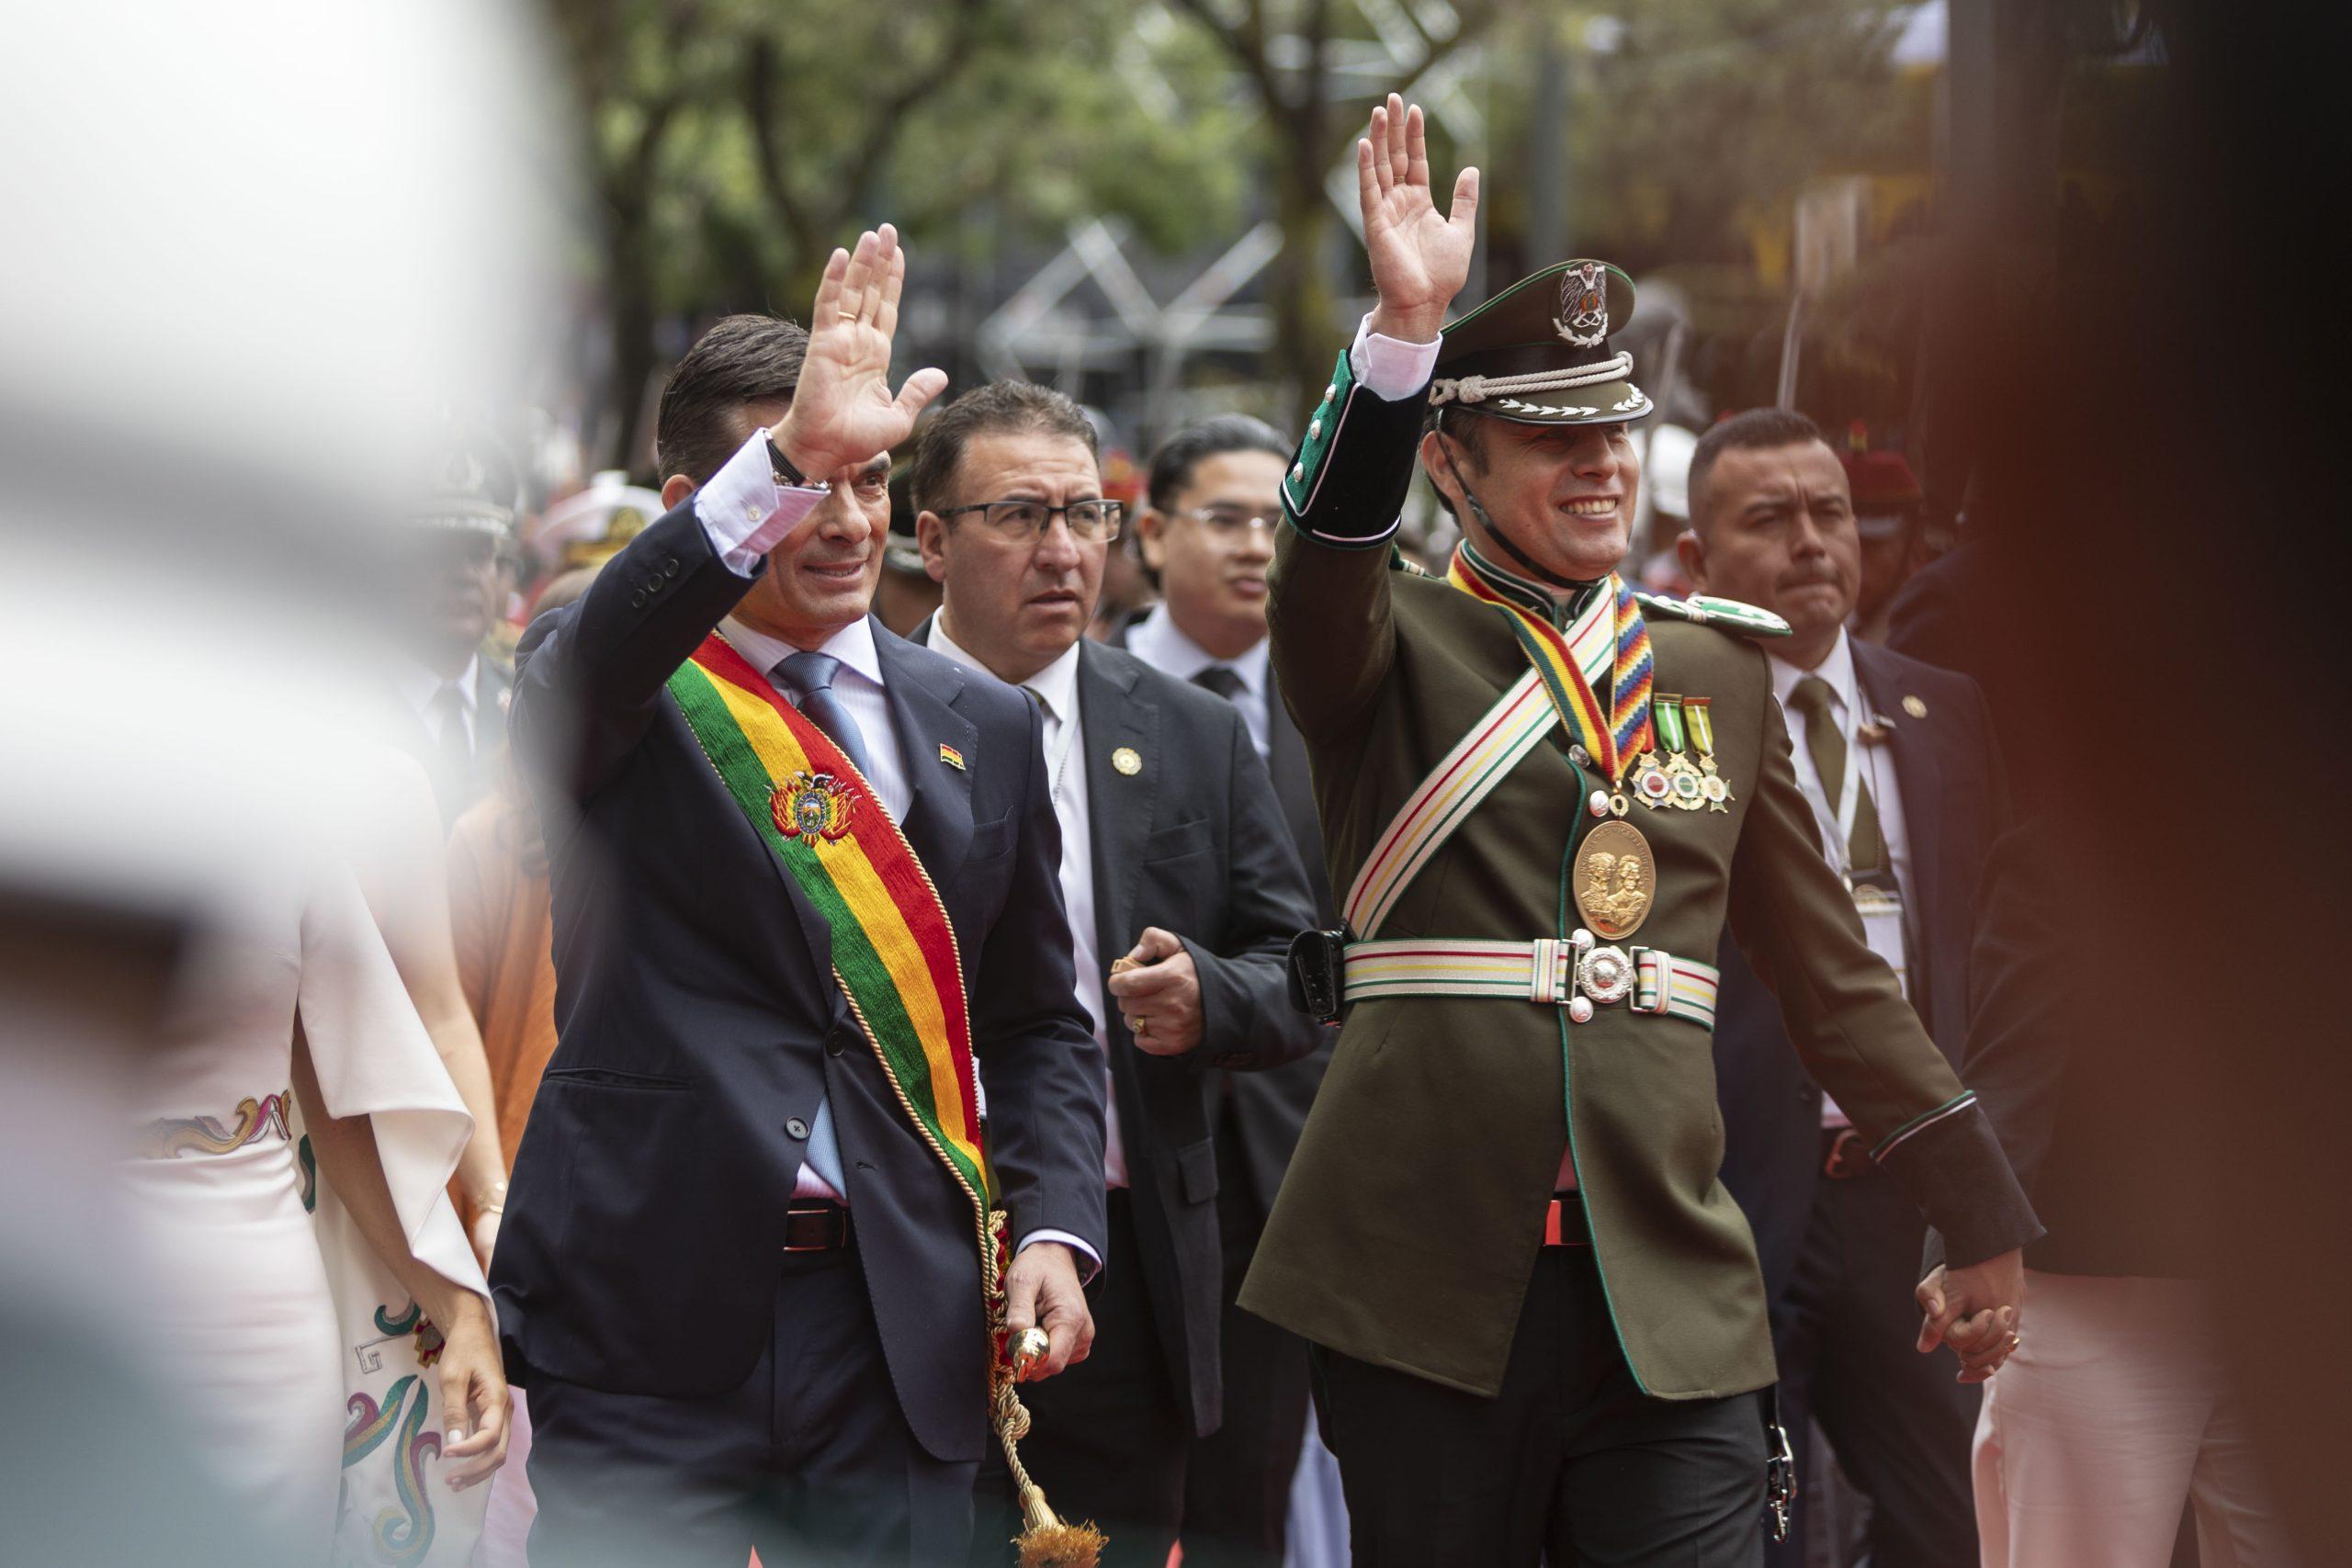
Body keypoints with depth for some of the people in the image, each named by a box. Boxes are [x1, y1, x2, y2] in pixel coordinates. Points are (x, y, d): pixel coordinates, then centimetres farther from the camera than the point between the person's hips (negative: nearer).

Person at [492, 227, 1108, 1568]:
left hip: (904, 1324, 3)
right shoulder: (619, 694, 0)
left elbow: (1037, 1020, 18)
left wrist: (1052, 1228, 0)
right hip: (651, 1320, -3)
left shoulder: (984, 727, 12)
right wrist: (787, 460, -38)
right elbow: (580, 682, -26)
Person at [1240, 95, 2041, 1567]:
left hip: (1672, 1286, 2)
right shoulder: (1389, 646, 4)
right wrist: (1406, 327, -34)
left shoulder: (1715, 665, 13)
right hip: (1428, 1274, -2)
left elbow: (1832, 967, 16)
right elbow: (1325, 551, -21)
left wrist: (1977, 1212, 14)